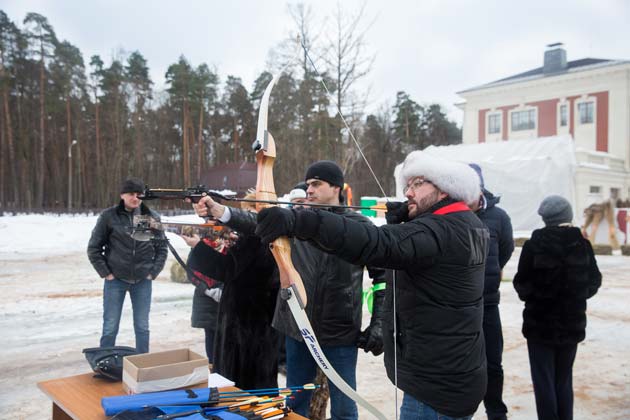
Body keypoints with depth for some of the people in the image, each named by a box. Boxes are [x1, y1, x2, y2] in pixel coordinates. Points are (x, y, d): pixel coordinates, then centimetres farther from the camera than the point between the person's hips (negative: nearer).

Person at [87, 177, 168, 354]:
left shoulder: (152, 217, 0)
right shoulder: (109, 216, -5)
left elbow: (162, 248, 9)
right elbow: (94, 248, 1)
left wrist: (153, 272, 1)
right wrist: (105, 273, -4)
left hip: (143, 281, 2)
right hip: (115, 280, -1)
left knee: (142, 327, 10)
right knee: (110, 328, 5)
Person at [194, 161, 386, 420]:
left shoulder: (360, 227, -5)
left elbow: (383, 276, -2)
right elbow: (257, 222, -15)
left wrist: (378, 324, -5)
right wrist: (219, 211, -32)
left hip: (341, 333, -3)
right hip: (297, 329, 3)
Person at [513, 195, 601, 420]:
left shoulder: (534, 244, -13)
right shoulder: (582, 244, -4)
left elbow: (522, 284, -10)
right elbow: (594, 282, 4)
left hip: (540, 322, -3)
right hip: (572, 323, 3)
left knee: (544, 381, 6)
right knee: (564, 380, 17)